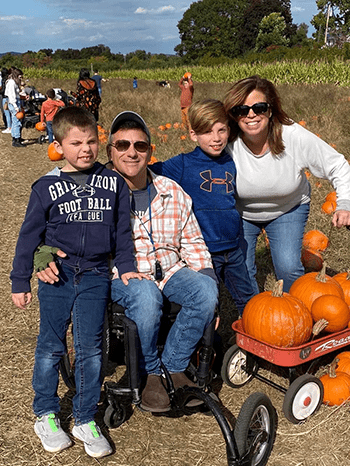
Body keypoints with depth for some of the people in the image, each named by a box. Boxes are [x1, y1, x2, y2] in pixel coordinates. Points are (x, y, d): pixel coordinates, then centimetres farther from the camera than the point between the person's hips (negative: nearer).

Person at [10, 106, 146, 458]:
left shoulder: (113, 183, 3)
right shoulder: (46, 188, -1)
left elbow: (122, 229, 11)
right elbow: (29, 236, 3)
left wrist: (126, 267, 5)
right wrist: (20, 282, 4)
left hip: (95, 277, 1)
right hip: (56, 275, 0)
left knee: (90, 349, 3)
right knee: (50, 347, 8)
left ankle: (85, 421, 18)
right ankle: (45, 416, 26)